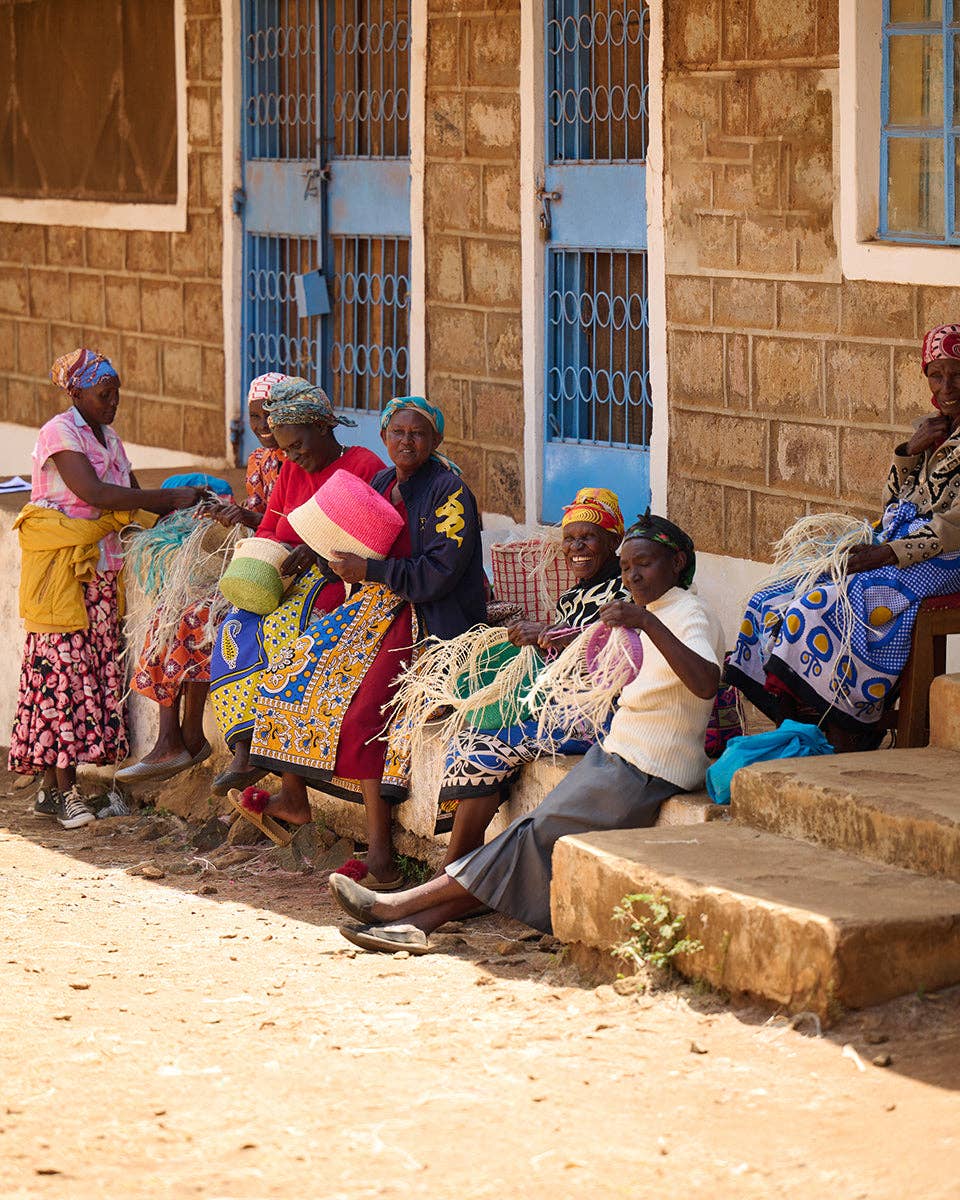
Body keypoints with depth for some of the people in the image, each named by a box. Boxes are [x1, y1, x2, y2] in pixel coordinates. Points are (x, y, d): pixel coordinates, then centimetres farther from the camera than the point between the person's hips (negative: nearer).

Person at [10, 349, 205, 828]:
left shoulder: (108, 438, 17)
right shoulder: (60, 433, -10)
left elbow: (133, 497, 15)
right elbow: (94, 493, -22)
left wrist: (185, 508, -3)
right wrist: (170, 497, -20)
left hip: (100, 564, 8)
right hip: (59, 567, -8)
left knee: (97, 664, 1)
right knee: (63, 666, -8)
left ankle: (54, 784, 4)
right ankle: (62, 790, -7)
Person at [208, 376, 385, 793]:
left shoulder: (365, 467, -5)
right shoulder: (292, 470, 17)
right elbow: (267, 530, 16)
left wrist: (316, 551, -24)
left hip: (342, 581, -7)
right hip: (290, 580, 7)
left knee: (283, 627, -33)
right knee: (237, 629, -22)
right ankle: (244, 748, -30)